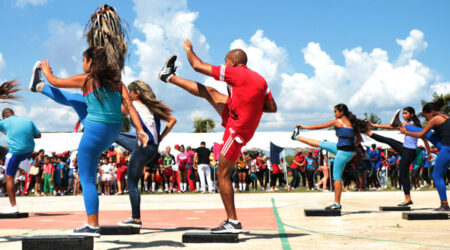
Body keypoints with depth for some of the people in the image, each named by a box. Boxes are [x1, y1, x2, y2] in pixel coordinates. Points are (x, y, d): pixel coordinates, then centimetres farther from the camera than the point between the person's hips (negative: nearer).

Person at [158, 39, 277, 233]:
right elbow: (272, 108, 6)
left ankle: (233, 222, -1)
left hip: (238, 130, -9)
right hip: (242, 121, 9)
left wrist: (188, 48, 10)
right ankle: (169, 76, 35)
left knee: (223, 175, -4)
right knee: (208, 92, 16)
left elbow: (198, 66, -8)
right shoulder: (260, 79, 5)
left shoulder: (235, 73, -15)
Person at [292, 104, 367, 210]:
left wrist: (305, 127, 12)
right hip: (348, 151, 8)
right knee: (322, 144, 18)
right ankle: (297, 137, 32)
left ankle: (337, 204, 1)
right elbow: (359, 139, 16)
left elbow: (319, 126, 2)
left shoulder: (338, 122, -7)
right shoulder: (351, 123, 13)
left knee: (337, 177, -2)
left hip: (343, 152, -8)